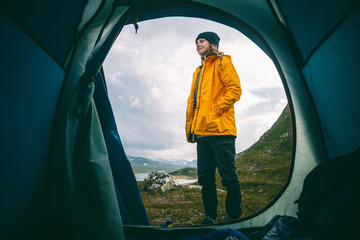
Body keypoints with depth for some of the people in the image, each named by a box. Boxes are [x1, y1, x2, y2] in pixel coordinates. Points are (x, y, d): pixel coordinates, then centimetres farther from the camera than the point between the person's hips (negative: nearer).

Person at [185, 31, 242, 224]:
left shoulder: (222, 62, 7)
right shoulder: (198, 71, 27)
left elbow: (235, 89, -5)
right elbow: (192, 102, 24)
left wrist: (217, 109, -12)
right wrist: (190, 128, 17)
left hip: (220, 129, -7)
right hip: (202, 131, 7)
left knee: (228, 176, -2)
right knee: (205, 177, 8)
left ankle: (234, 217, 12)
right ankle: (210, 216, 20)